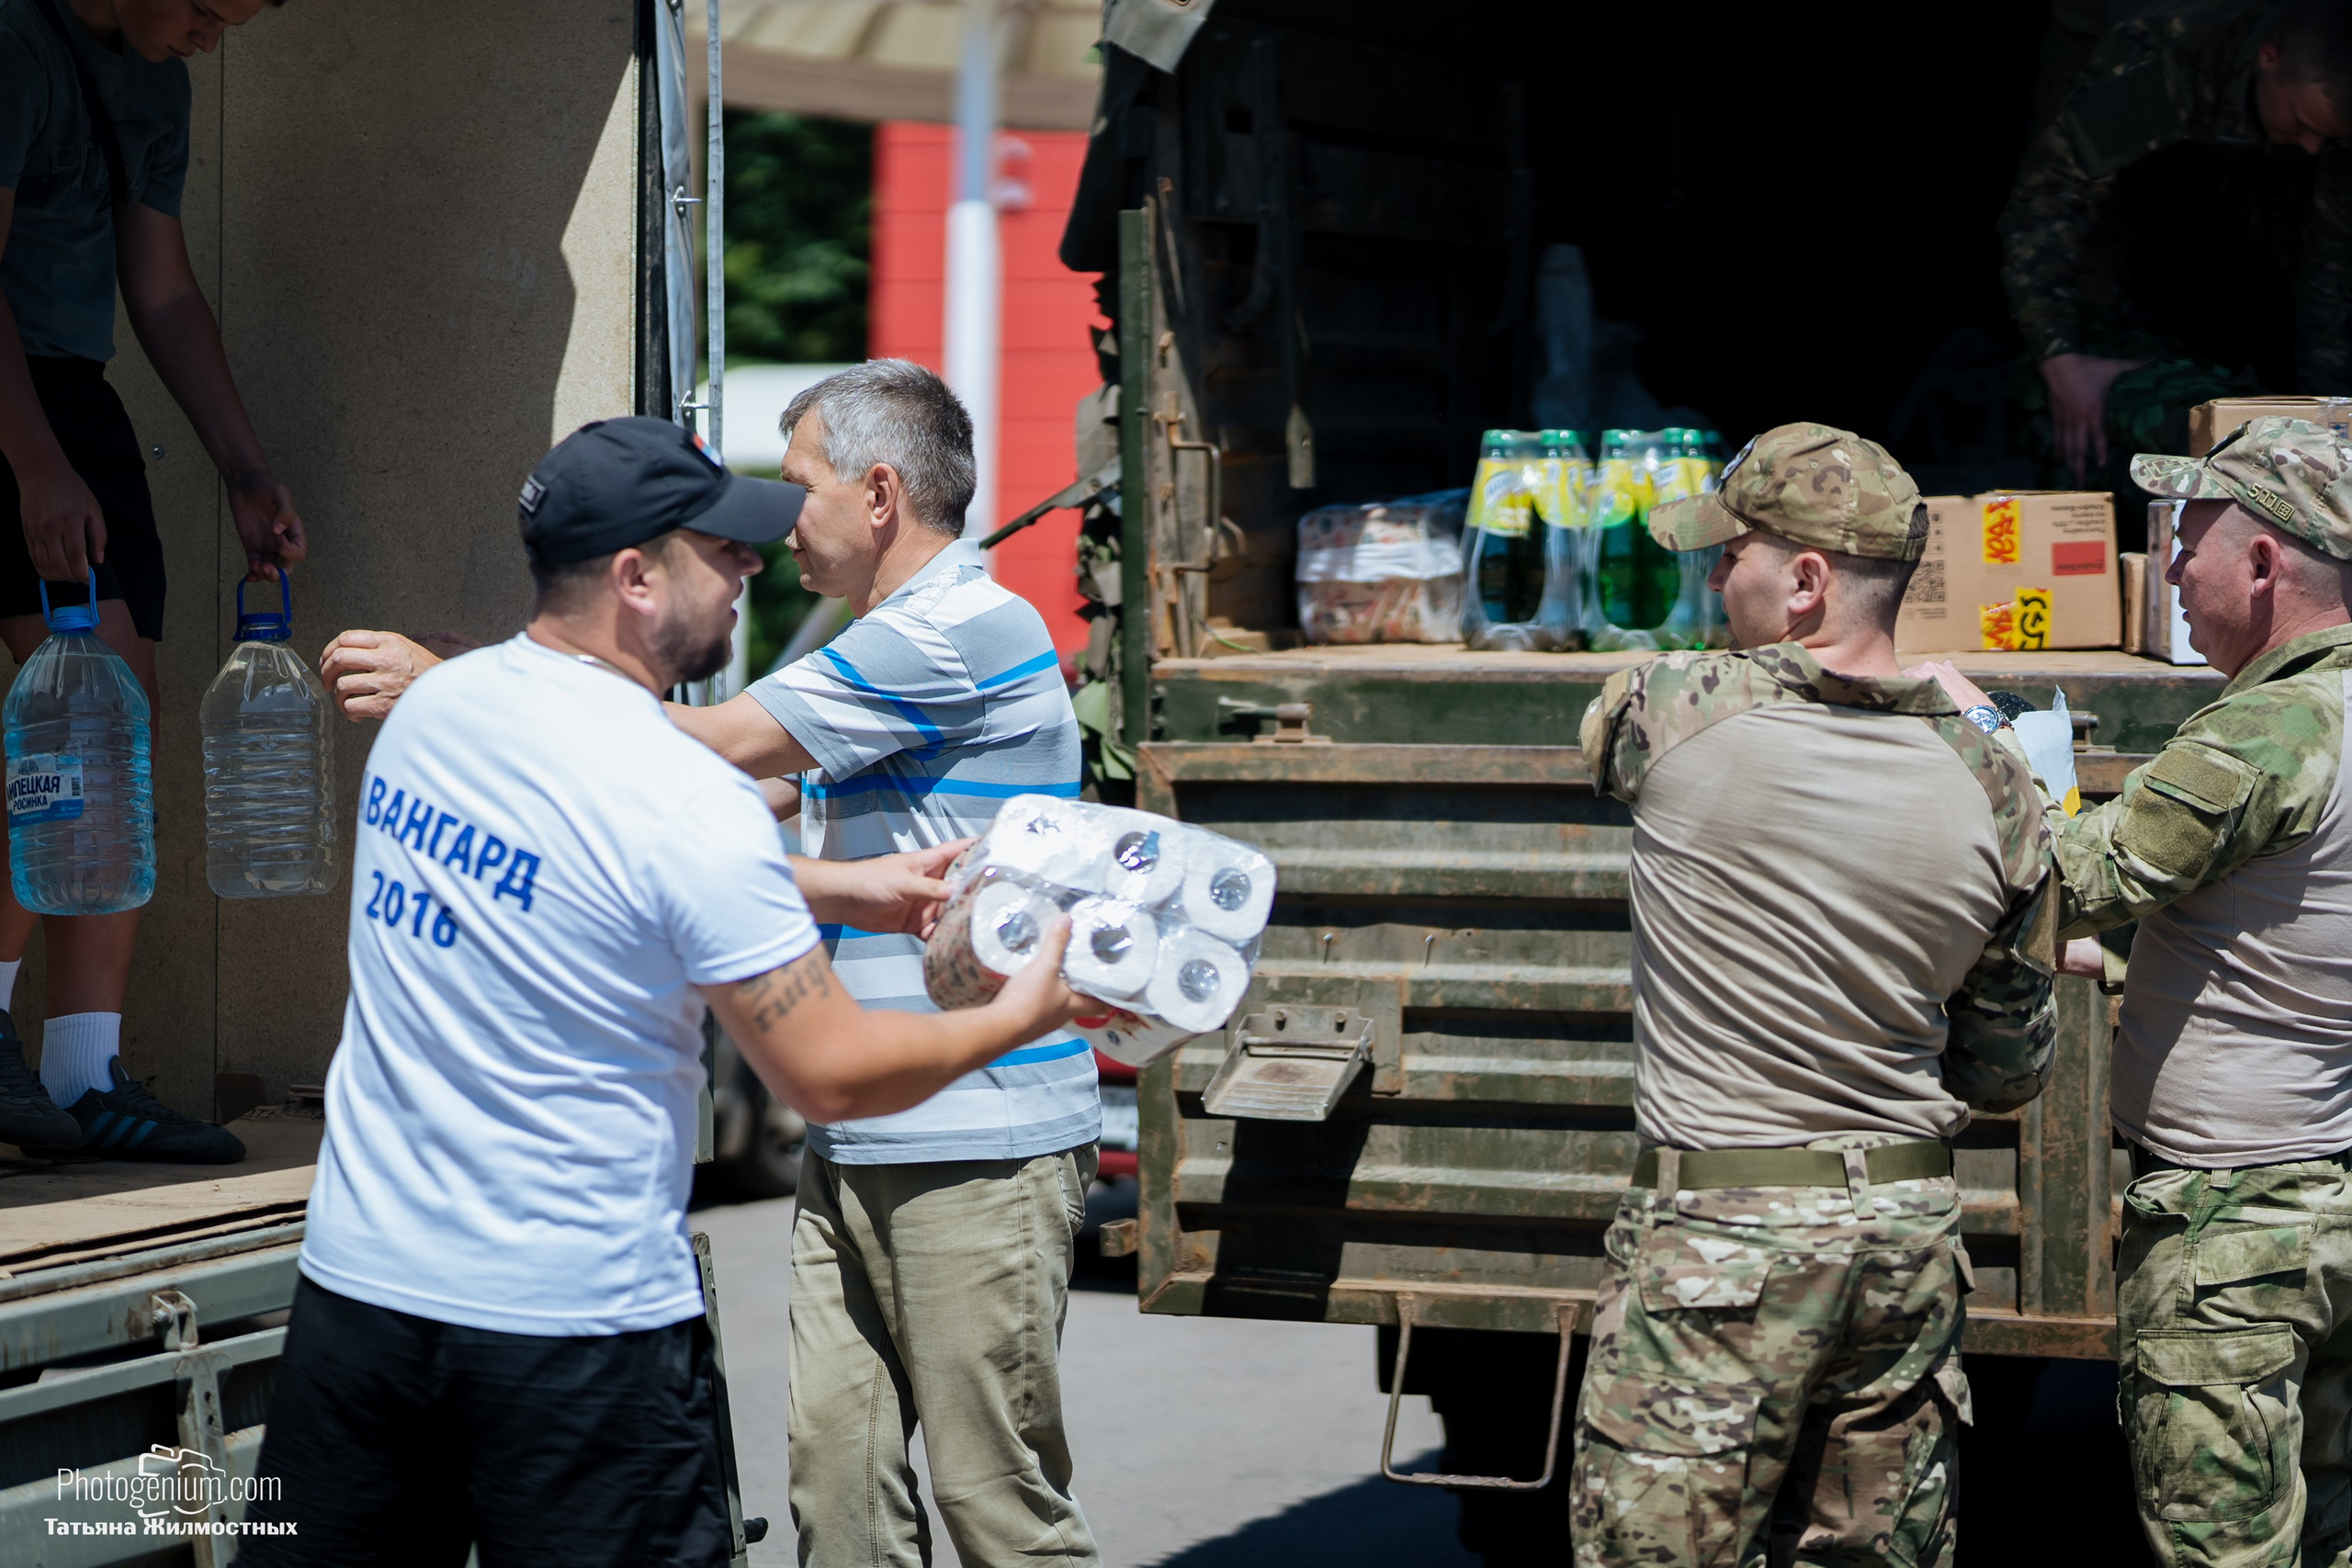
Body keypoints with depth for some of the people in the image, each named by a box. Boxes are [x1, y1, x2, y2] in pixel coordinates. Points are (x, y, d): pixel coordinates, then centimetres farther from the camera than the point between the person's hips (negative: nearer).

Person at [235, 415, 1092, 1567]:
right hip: (573, 1321, -6)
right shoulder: (692, 804, -18)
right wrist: (1016, 1018, 3)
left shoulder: (430, 708, 4)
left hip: (356, 1284, 7)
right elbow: (829, 1075, -13)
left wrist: (835, 890, 17)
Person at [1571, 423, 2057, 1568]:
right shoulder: (1992, 791, 0)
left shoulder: (1677, 711, -13)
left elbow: (1600, 737, 14)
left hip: (1718, 1234, -5)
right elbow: (2009, 1074, 8)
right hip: (1912, 1230, 5)